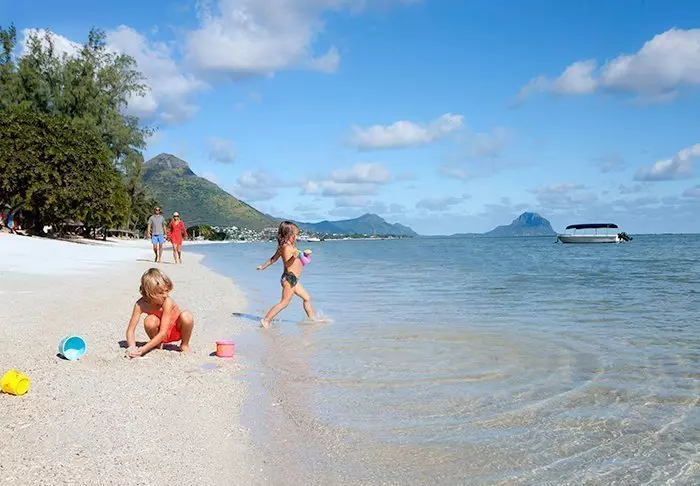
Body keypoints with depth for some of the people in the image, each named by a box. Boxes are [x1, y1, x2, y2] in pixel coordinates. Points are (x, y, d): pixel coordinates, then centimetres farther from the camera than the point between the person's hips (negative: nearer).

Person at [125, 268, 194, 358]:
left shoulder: (167, 302, -31)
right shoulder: (140, 304, -22)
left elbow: (163, 333, -33)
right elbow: (130, 330, -18)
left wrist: (142, 350, -40)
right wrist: (132, 348, -38)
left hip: (178, 329, -1)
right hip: (160, 332, 1)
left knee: (186, 316, -34)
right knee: (150, 321, -32)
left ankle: (184, 345, -5)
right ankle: (157, 345, 0)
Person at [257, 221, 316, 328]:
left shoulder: (284, 246, 13)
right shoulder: (287, 247, -16)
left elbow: (274, 258, 18)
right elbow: (287, 263, -27)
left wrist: (263, 266, 29)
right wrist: (294, 257, -44)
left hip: (293, 279, 11)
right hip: (289, 278, -11)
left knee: (307, 297, 16)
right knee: (284, 302, -8)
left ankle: (312, 318, 26)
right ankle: (266, 320, -6)